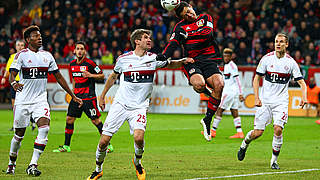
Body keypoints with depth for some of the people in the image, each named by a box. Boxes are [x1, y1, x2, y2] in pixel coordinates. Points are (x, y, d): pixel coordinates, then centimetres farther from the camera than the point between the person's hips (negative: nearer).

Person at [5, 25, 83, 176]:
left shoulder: (47, 56, 9)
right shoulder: (21, 55, -4)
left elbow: (59, 77, 15)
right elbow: (12, 74, -16)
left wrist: (73, 96, 15)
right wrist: (14, 83, -41)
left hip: (40, 100, 3)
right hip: (22, 100, -3)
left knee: (44, 128, -19)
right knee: (19, 134, 5)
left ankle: (32, 165, -18)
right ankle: (11, 163, 30)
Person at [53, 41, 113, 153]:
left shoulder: (90, 63, -9)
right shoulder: (72, 64, 11)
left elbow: (102, 76, -4)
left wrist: (90, 75, -20)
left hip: (89, 96, -6)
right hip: (77, 96, 6)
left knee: (95, 120, -7)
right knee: (69, 119, 4)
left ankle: (108, 145, 2)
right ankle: (66, 146, 13)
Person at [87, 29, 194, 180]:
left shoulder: (153, 58, 0)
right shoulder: (124, 59, -2)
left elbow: (170, 64, 16)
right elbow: (113, 77, 15)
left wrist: (183, 61, -6)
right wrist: (102, 96, 21)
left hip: (139, 106, 0)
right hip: (120, 104, 0)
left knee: (139, 137, -24)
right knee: (104, 141, -5)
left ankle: (137, 162, 7)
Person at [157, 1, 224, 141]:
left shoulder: (205, 18, 14)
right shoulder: (179, 27, 14)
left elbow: (208, 33, -5)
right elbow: (173, 44, 0)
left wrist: (188, 34, -9)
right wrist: (164, 56, -19)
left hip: (208, 60, 1)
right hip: (191, 62, -1)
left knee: (219, 84, -26)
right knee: (199, 84, -34)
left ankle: (207, 120, -10)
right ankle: (208, 93, 6)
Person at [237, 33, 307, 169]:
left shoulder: (291, 62, -1)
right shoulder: (266, 59, -2)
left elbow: (301, 82, 2)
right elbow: (256, 79, 4)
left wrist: (304, 97, -16)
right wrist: (256, 97, -6)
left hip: (281, 102, 0)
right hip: (265, 101, 0)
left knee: (278, 129, -19)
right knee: (258, 132, -3)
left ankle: (274, 160, -3)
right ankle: (244, 144, 31)